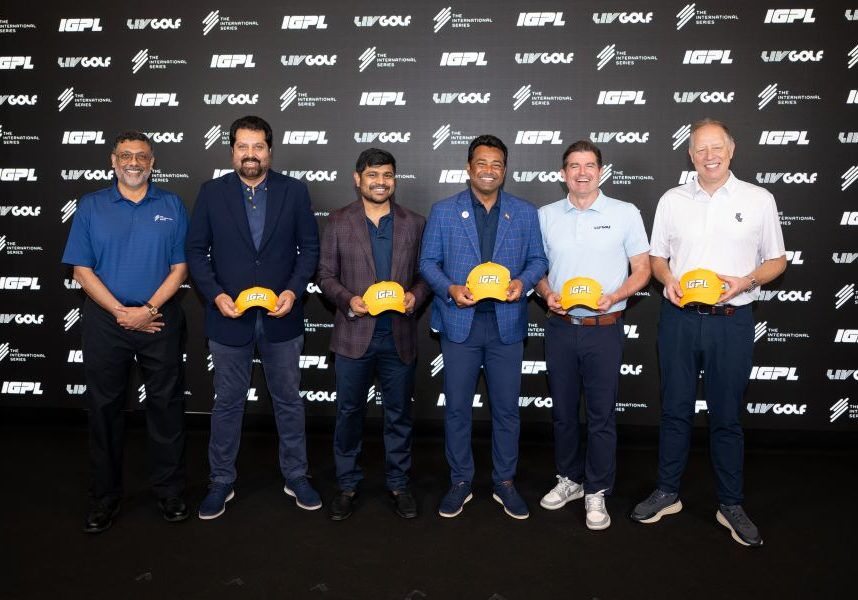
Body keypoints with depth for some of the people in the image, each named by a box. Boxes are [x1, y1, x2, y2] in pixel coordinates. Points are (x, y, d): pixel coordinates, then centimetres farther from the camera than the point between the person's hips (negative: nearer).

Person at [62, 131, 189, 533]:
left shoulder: (171, 206, 4)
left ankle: (170, 491, 21)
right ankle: (104, 499, 22)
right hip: (105, 322, 0)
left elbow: (179, 267, 0)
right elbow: (82, 270, 0)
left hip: (160, 319, 0)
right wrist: (122, 312, -11)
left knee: (166, 405, 6)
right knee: (104, 408, 8)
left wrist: (147, 309, -12)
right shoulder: (90, 207, 4)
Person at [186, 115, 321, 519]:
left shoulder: (294, 191, 0)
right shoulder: (211, 193, 0)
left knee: (288, 401, 12)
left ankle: (296, 478, 28)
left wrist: (293, 291, -12)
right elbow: (196, 251, 1)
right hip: (229, 316, 0)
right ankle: (221, 483, 27)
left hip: (281, 316, 1)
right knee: (228, 403, 12)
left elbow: (309, 247, 1)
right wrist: (215, 295, -12)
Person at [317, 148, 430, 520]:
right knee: (349, 412, 9)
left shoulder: (414, 223, 5)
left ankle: (398, 483, 27)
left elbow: (425, 273, 7)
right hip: (354, 335, -1)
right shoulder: (339, 222, 2)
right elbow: (326, 274, 2)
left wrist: (416, 296, -13)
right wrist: (347, 300, -15)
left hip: (399, 336, 1)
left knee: (399, 414, 11)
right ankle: (347, 484, 26)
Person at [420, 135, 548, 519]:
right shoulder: (443, 211, 3)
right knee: (456, 407, 7)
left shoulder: (525, 213, 7)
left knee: (506, 408, 9)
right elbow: (428, 261, 3)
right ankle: (460, 481, 23)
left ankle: (504, 482, 25)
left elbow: (538, 259, 9)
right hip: (459, 322, -1)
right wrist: (449, 289, -15)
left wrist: (523, 282, -12)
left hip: (507, 324, 1)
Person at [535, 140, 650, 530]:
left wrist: (613, 297, -16)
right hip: (560, 327, 3)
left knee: (601, 414, 4)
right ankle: (569, 479, 32)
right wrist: (547, 294, -7)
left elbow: (642, 270, 1)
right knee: (563, 410, 13)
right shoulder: (546, 216, 6)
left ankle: (596, 492, 19)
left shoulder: (625, 214, -1)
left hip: (604, 328, -3)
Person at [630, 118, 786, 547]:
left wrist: (746, 281, -13)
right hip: (679, 318, 2)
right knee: (675, 410, 10)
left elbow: (776, 260, 6)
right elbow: (656, 256, 12)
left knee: (727, 415, 8)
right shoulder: (671, 200, 6)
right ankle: (667, 493, 24)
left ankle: (730, 505, 22)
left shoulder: (759, 200, 2)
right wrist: (668, 279, -9)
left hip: (731, 320, -1)